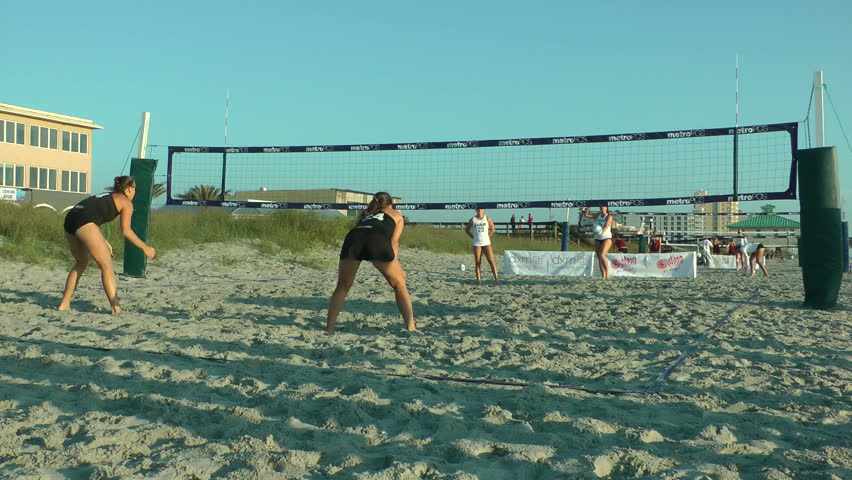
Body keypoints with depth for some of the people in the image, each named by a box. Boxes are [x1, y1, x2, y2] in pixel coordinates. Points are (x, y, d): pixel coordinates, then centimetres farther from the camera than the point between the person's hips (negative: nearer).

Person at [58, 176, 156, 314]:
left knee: (81, 263, 25)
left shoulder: (106, 196, 34)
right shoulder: (126, 202, 12)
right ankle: (116, 308, -13)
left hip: (69, 219, 8)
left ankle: (64, 304, 26)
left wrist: (104, 243, 37)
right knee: (107, 266, -4)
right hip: (84, 223, -8)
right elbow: (126, 231, 5)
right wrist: (145, 248, 12)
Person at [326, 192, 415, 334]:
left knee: (342, 287, 19)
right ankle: (411, 328, 7)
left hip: (352, 238, 3)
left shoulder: (365, 214, 43)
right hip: (378, 241, -3)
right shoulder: (396, 215, 33)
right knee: (399, 285, 15)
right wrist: (396, 266, 14)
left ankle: (329, 329, 12)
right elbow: (394, 242, 18)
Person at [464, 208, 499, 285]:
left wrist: (487, 236, 5)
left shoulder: (487, 219, 4)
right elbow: (467, 229, 14)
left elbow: (493, 229, 14)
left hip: (486, 243, 0)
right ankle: (479, 280, 3)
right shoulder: (472, 220, 4)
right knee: (477, 263, 0)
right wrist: (473, 237, 5)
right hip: (477, 244, 0)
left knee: (491, 261, -7)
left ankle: (496, 279, -6)